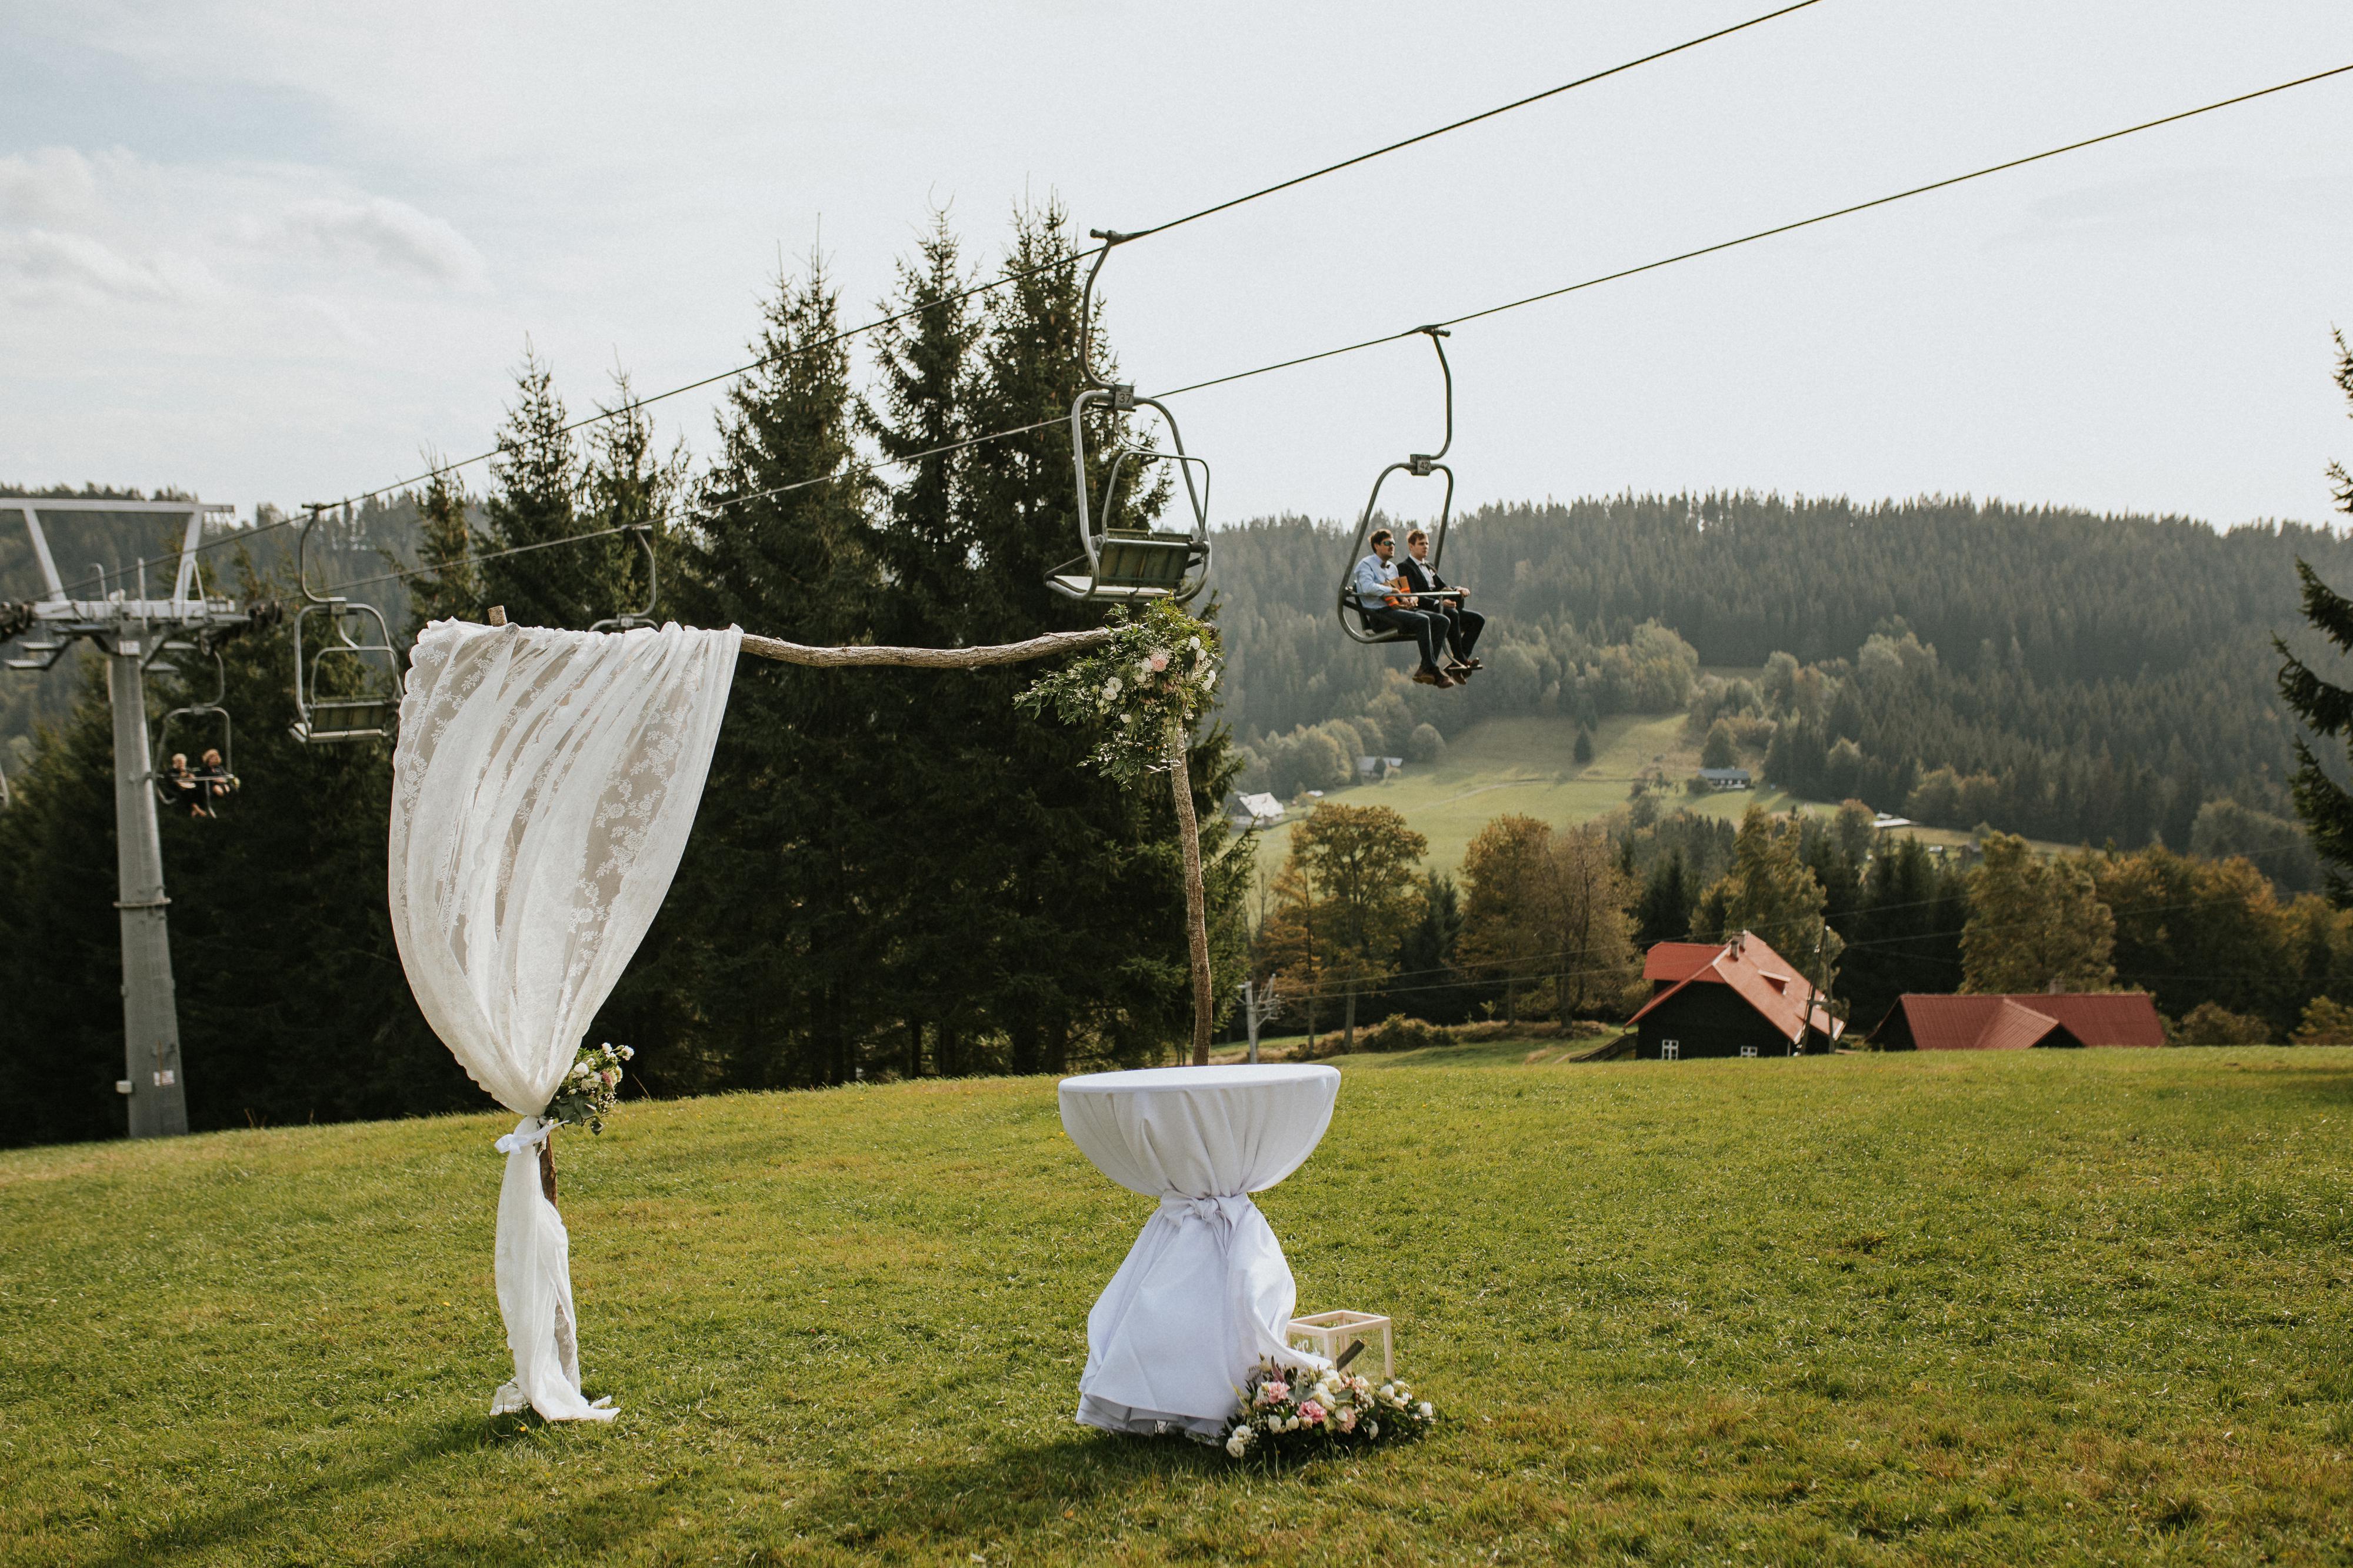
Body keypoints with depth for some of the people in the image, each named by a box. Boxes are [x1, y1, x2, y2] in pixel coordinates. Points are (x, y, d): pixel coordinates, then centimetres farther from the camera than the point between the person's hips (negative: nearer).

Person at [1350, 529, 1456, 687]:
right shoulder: (1366, 565, 2)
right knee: (1422, 621, -32)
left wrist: (1411, 599, 6)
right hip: (1380, 614, -9)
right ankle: (1433, 671, -29)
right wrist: (1395, 591, -18)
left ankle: (1426, 669, -18)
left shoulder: (1392, 568, 28)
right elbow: (1368, 587, -18)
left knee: (1442, 621, -10)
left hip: (1399, 609, 9)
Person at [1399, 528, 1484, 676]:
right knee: (1452, 614, -36)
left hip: (1438, 608, 9)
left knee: (1478, 619, -7)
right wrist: (1438, 603, -28)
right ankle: (1461, 660, -31)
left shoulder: (1429, 567, 27)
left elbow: (1443, 586, 20)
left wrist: (1459, 590, -5)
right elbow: (1413, 597, -15)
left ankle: (1459, 662, -19)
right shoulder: (1404, 567, -3)